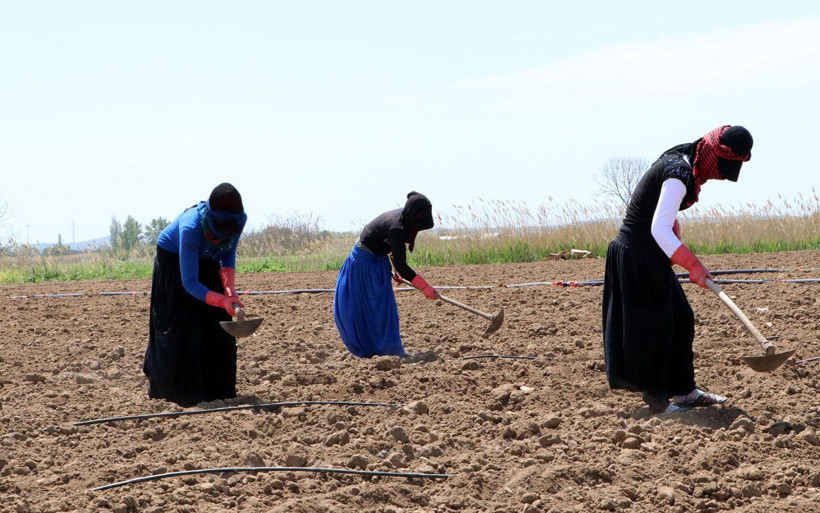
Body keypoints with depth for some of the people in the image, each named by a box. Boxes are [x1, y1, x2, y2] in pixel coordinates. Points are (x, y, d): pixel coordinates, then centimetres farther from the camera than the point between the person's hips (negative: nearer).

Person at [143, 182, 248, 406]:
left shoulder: (238, 220, -27)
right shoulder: (190, 228, -42)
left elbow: (228, 255, -6)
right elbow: (190, 283, -37)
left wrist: (229, 289, -22)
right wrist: (222, 300, -49)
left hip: (206, 262, 5)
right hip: (173, 260, -5)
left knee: (217, 322, 0)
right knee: (181, 328, -8)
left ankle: (217, 388, 8)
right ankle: (181, 389, 2)